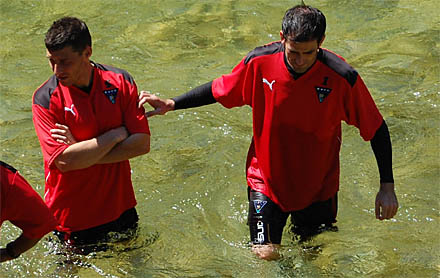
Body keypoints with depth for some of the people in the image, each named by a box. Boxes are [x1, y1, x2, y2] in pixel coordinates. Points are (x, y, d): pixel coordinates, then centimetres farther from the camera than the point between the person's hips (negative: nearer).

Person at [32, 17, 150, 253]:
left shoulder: (120, 82, -6)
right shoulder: (46, 98, -16)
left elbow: (142, 144, -12)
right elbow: (64, 160, -25)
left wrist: (83, 152, -21)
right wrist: (117, 134, -17)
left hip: (120, 206, 3)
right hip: (74, 220, -3)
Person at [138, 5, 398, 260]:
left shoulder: (342, 78, -23)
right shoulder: (259, 62, -17)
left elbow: (376, 129, -12)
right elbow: (218, 90, 3)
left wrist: (387, 187, -11)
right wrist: (171, 104, -4)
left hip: (318, 187, 0)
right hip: (267, 180, 0)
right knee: (266, 255, -1)